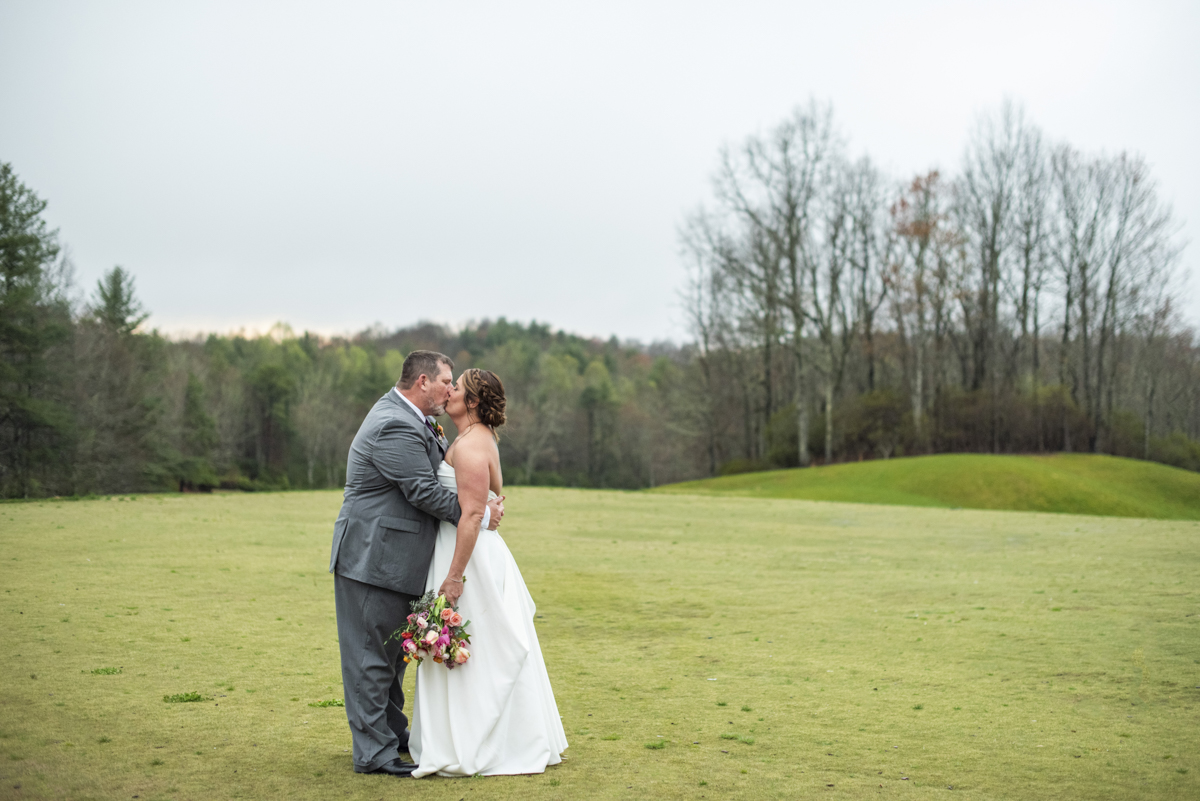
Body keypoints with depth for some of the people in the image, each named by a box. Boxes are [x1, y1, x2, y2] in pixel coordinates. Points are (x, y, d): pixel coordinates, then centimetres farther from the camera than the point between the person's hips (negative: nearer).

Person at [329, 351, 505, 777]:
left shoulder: (404, 414, 12)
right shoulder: (395, 428, -21)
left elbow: (441, 468, 20)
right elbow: (424, 492, -22)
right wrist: (478, 515, -13)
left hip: (392, 558, 11)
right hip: (373, 559, -11)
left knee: (392, 650, 20)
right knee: (372, 654, -3)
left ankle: (393, 731, 32)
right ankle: (374, 752, 3)